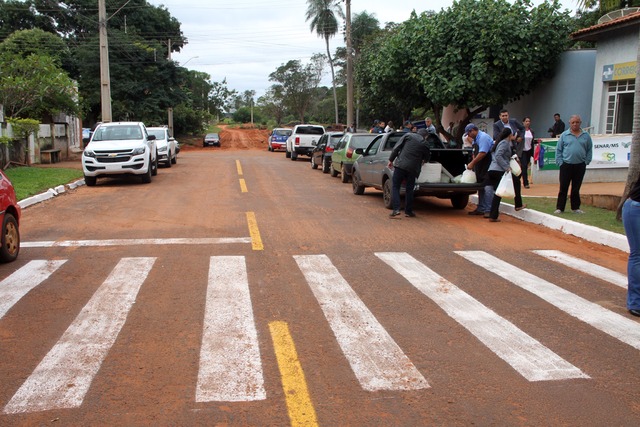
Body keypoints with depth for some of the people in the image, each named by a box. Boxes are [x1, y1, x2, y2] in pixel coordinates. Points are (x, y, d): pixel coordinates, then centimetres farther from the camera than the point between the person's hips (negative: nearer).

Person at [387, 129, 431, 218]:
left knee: (395, 187, 5)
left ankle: (396, 209, -7)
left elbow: (397, 147, 1)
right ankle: (408, 211, 15)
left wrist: (391, 160, 4)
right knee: (409, 190, 12)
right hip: (412, 168, 1)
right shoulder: (425, 144, 7)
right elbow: (426, 158, 17)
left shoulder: (408, 135, 6)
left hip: (400, 165, -1)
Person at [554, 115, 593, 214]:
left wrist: (586, 161, 1)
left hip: (580, 165, 2)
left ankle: (575, 207, 18)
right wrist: (560, 162, -4)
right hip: (566, 165, -2)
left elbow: (589, 150, 11)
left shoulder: (586, 136, 7)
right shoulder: (564, 135, 2)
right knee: (563, 188, 0)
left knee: (576, 188, 9)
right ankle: (559, 208, 4)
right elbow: (558, 150, 3)